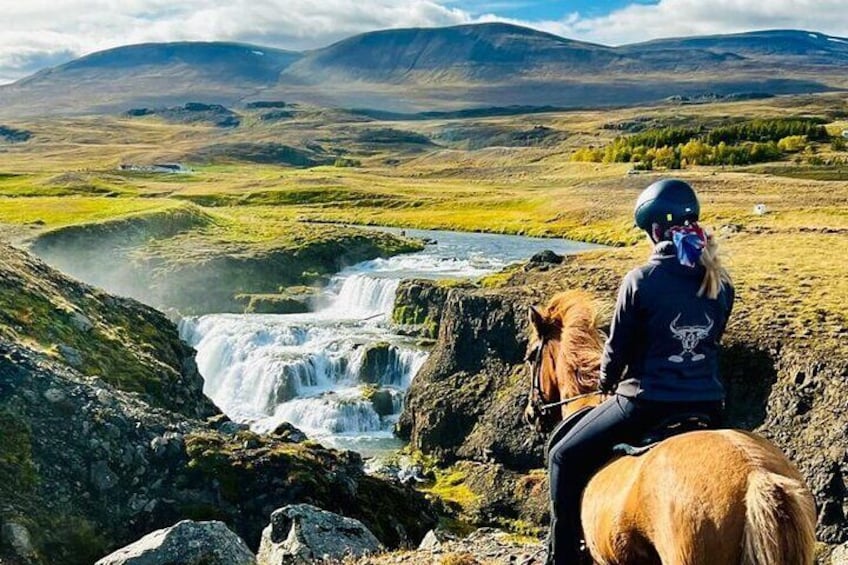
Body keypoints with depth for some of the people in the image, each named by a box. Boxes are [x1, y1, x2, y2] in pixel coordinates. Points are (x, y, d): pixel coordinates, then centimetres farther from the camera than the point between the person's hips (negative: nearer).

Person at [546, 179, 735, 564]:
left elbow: (617, 347, -7)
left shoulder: (641, 280, -16)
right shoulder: (721, 284, 1)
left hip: (647, 403, -6)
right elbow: (712, 341, 12)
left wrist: (607, 384, 13)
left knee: (565, 458, 12)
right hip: (708, 406, 6)